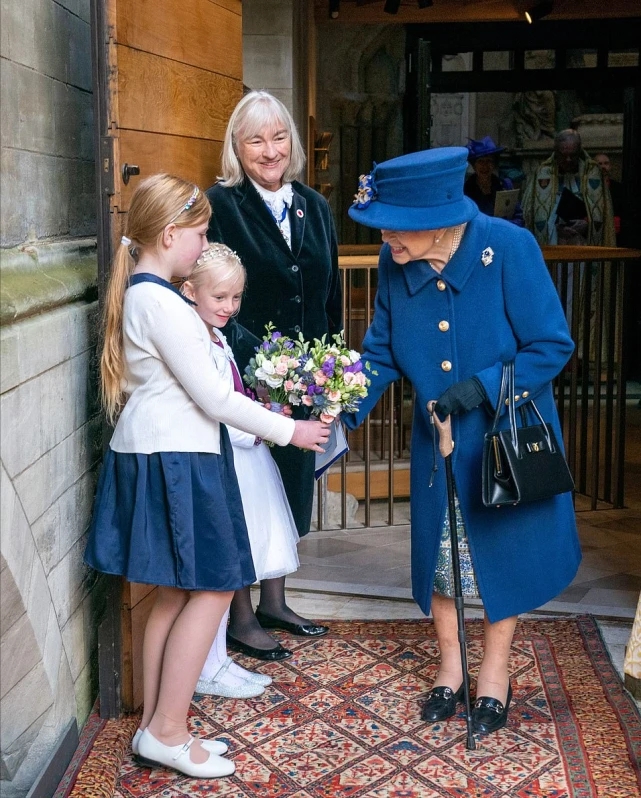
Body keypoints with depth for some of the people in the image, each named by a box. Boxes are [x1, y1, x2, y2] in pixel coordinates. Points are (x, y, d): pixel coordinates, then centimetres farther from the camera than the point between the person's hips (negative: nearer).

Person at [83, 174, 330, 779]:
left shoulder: (136, 293, 13)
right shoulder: (162, 303, -18)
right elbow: (213, 397, -17)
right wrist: (289, 431, -8)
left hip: (151, 455, 10)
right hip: (174, 462, -10)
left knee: (176, 593, 13)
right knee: (214, 588, -2)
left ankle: (155, 729, 20)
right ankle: (166, 733, 6)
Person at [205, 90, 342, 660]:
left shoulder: (315, 207, 9)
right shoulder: (220, 205, -10)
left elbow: (331, 296, 12)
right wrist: (255, 366, -24)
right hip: (245, 379, -6)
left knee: (292, 487, 16)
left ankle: (274, 602, 33)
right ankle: (241, 618, 19)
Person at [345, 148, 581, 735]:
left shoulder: (509, 248, -24)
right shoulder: (396, 263, -13)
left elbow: (553, 346, -19)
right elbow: (381, 353, -3)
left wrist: (483, 386, -29)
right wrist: (344, 410, -17)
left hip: (509, 433, -3)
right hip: (439, 440, 3)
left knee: (503, 547, 11)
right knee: (440, 549, 14)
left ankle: (495, 670, 34)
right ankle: (451, 666, 36)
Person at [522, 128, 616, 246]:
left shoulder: (592, 172, 5)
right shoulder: (542, 174, 3)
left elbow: (600, 213, 6)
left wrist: (587, 224, -13)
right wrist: (555, 227, -14)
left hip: (584, 244, 1)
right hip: (551, 246, 0)